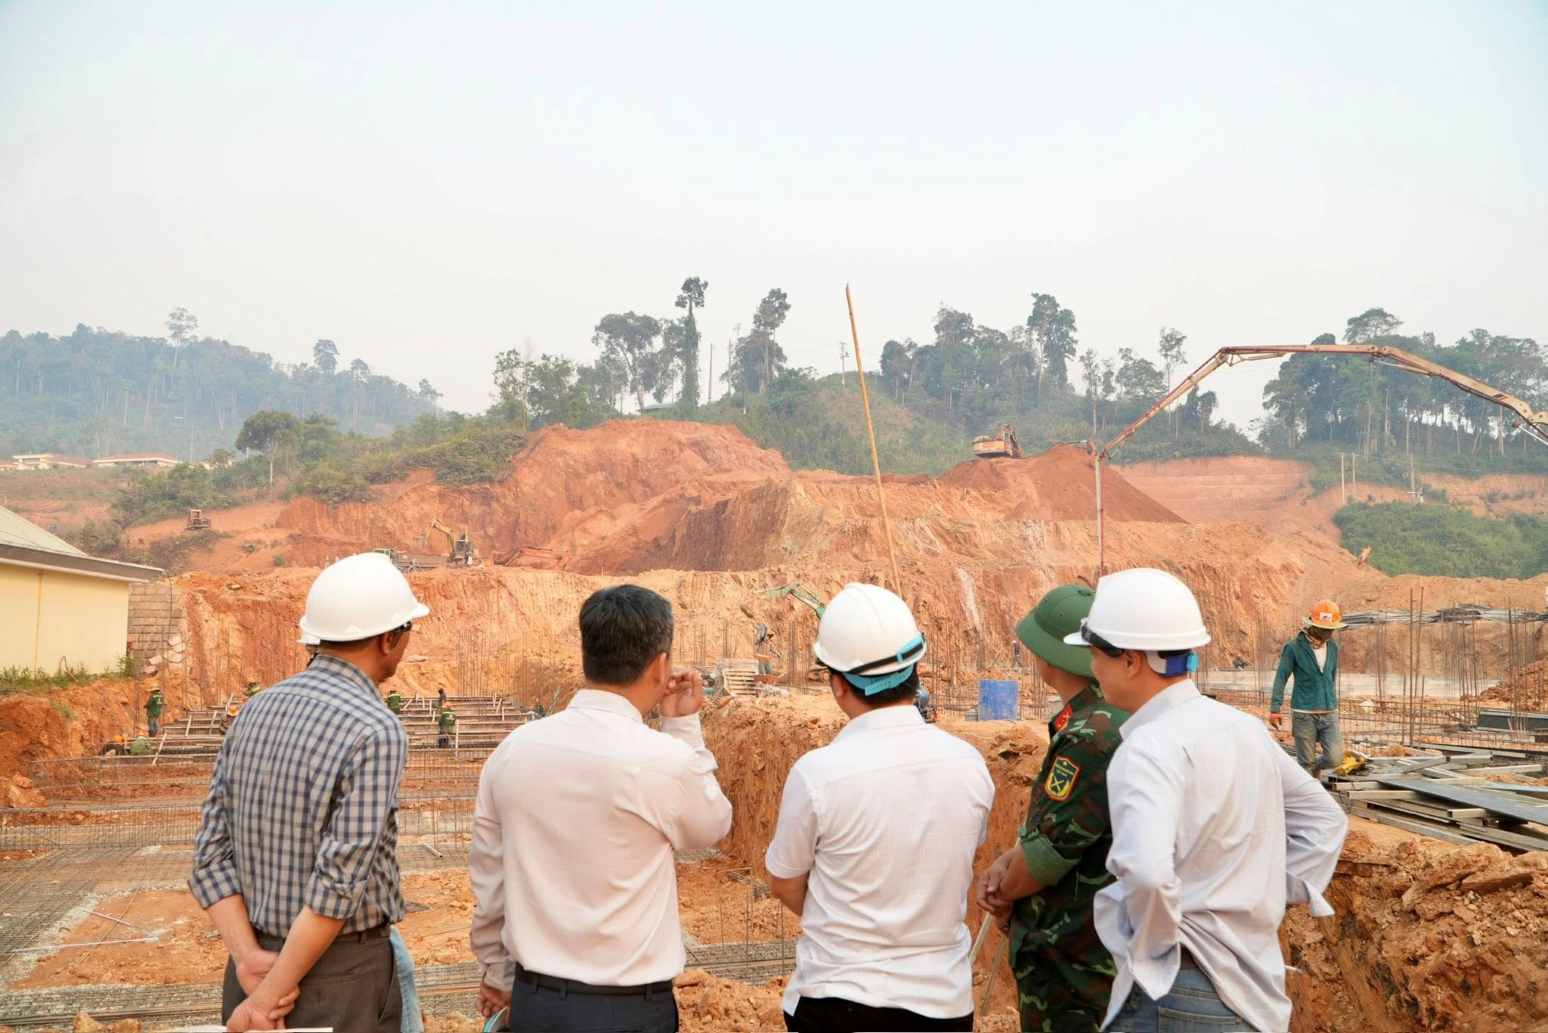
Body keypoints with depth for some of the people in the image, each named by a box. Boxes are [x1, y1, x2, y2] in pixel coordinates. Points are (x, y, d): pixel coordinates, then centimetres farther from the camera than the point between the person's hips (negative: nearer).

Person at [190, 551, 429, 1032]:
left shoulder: (257, 711, 3)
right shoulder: (375, 731, -20)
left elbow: (212, 855, 0)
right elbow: (339, 882, -24)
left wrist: (249, 961, -8)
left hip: (260, 964, 7)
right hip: (340, 979, -7)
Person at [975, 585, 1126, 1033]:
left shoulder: (1091, 737, -27)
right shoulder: (1123, 717, 5)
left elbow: (1048, 852, -22)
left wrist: (1004, 893, -3)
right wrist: (1005, 861, 0)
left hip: (1069, 960, -9)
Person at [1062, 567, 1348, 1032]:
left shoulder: (1151, 748, -21)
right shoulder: (1244, 728, 5)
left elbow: (1145, 870, -37)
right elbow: (1324, 821, 18)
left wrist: (1153, 947, -19)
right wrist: (1277, 895, 12)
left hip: (1178, 994, -8)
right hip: (1252, 985, 8)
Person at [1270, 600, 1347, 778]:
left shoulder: (1333, 647, 7)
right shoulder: (1293, 648, -9)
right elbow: (1281, 678, -9)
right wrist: (1274, 709, -16)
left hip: (1328, 713, 4)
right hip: (1304, 714, -4)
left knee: (1335, 759, -6)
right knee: (1306, 762, 1)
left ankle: (1314, 766, 26)